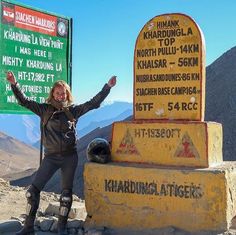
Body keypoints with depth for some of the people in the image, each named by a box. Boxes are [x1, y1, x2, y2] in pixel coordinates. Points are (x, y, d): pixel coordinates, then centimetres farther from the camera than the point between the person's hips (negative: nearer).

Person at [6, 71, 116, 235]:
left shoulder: (73, 110, 3)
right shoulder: (45, 110, 2)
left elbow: (94, 103, 3)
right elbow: (24, 101, 0)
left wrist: (108, 86, -1)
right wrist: (14, 84, -11)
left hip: (69, 157, 0)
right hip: (51, 157, 0)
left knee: (66, 192, 7)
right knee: (33, 190, -4)